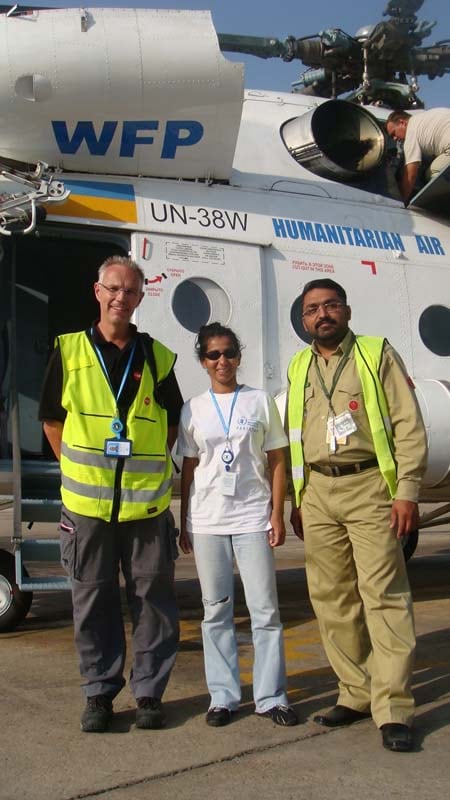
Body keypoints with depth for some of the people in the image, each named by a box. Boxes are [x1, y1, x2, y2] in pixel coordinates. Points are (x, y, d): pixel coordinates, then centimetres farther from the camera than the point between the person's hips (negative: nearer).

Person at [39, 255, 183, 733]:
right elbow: (52, 420, 9)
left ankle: (148, 692, 20)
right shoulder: (69, 351, 4)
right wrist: (78, 469, 3)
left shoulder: (157, 357, 6)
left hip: (147, 503, 1)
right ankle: (99, 693, 23)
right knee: (93, 602, 9)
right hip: (86, 502, 0)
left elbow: (173, 422, 14)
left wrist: (149, 467, 5)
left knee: (153, 600, 6)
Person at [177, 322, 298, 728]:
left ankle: (271, 696, 11)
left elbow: (277, 462, 3)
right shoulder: (193, 409, 7)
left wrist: (277, 514, -4)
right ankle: (223, 695, 18)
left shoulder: (260, 401, 3)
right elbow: (189, 470, 9)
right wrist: (184, 523, 6)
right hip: (206, 522, 2)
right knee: (216, 611, 8)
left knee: (266, 610, 1)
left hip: (253, 518, -1)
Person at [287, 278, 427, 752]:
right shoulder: (298, 368, 16)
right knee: (331, 599, 6)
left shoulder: (378, 354, 3)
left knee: (384, 596, -8)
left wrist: (406, 491, -10)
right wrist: (296, 500, 14)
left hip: (370, 487, -5)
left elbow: (409, 426, -2)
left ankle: (393, 710, -3)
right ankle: (356, 694, 18)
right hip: (317, 492, 5)